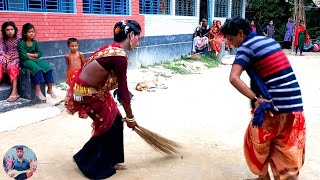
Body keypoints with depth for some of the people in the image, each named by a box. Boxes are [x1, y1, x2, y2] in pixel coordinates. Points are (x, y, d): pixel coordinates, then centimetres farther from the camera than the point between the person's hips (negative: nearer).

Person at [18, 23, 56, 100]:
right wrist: (34, 56, -6)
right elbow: (24, 56, -16)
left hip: (36, 59, 6)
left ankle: (50, 89, -11)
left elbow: (39, 54, 4)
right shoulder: (21, 43, -8)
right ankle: (38, 91, -33)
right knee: (37, 69, -35)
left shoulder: (35, 42, 9)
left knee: (48, 67, -19)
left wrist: (30, 54, -10)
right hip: (26, 61, -6)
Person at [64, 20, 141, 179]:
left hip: (93, 88, 9)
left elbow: (119, 87, 12)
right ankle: (93, 165, 22)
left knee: (116, 119, 14)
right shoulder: (119, 56, -25)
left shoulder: (113, 48, 5)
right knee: (108, 124, 4)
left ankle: (110, 160, 28)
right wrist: (130, 117, -8)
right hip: (86, 92, -9)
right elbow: (123, 91, -20)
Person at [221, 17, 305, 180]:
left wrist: (255, 99, -25)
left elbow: (233, 78, -24)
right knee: (288, 152, 12)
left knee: (258, 143, 17)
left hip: (273, 105, -6)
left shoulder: (246, 47, -8)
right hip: (294, 104, 7)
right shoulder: (270, 40, 15)